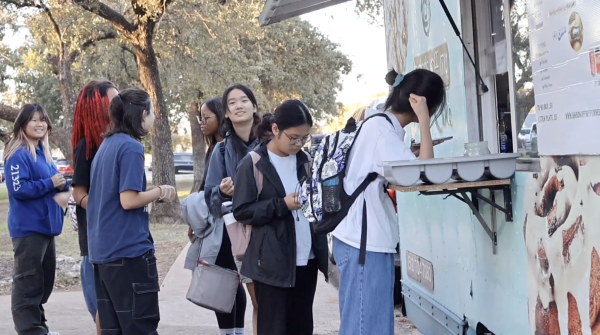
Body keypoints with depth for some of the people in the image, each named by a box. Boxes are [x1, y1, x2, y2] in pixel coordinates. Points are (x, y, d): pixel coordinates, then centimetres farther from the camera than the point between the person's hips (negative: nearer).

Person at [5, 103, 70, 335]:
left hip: (45, 225, 9)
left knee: (45, 280, 15)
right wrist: (50, 183, -18)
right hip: (28, 227, -9)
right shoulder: (18, 155, -12)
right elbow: (19, 188, -21)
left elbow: (55, 183, 20)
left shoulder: (43, 153, 15)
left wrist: (63, 188, -2)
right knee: (28, 282, -6)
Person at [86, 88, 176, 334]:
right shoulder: (131, 147, -13)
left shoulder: (107, 145, 14)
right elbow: (128, 200, -19)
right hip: (129, 249, -9)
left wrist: (152, 193, 13)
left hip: (103, 250, 9)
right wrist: (160, 192, -5)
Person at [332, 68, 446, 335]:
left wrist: (418, 151, 10)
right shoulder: (381, 129, -15)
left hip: (371, 240, 10)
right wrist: (423, 120, -18)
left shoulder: (383, 126, 14)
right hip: (363, 244, -10)